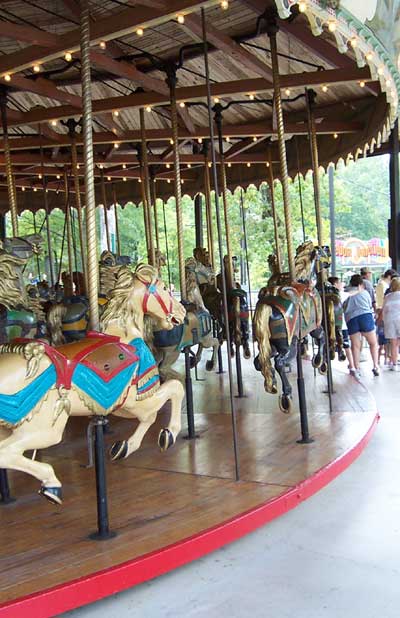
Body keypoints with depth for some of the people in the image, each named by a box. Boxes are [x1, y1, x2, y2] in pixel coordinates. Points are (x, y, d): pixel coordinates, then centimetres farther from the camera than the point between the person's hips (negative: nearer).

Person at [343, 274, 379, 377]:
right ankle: (375, 366, 6)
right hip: (365, 316, -1)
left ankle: (357, 370, 3)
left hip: (350, 319, 1)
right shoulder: (364, 292, 19)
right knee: (373, 343, 11)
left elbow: (343, 308, 15)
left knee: (355, 345, 5)